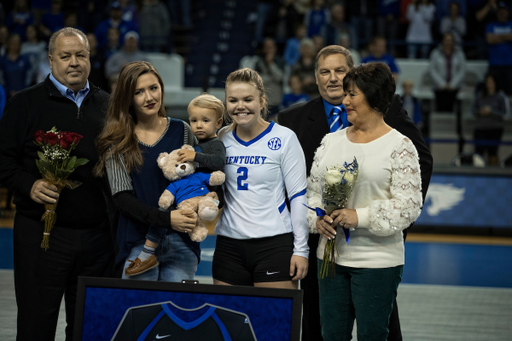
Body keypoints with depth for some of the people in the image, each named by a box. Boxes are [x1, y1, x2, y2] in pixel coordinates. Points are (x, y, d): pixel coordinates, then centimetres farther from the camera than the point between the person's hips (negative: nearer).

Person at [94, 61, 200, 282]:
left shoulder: (181, 131, 7)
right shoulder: (117, 141, 1)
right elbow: (121, 197, -5)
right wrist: (165, 218, -19)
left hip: (180, 241, 1)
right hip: (138, 244, -1)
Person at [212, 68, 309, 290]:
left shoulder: (283, 138, -4)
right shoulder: (222, 138, 8)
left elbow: (298, 196, -3)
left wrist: (301, 249, -5)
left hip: (275, 244, -4)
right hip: (229, 246, 4)